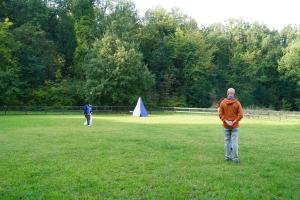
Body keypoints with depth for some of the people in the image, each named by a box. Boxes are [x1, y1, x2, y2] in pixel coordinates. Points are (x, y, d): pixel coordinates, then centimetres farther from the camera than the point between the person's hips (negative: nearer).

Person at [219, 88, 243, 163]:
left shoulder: (223, 102, -2)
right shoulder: (237, 103, -5)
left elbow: (220, 114, -6)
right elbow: (240, 115, -11)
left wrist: (226, 121, -8)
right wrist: (234, 122, -9)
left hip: (226, 126, 2)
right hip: (235, 126, -2)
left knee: (227, 141, 10)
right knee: (234, 142, 1)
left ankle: (227, 157, 15)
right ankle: (235, 158, 1)